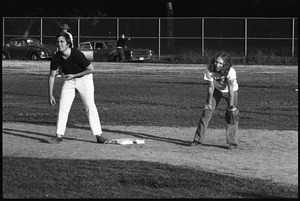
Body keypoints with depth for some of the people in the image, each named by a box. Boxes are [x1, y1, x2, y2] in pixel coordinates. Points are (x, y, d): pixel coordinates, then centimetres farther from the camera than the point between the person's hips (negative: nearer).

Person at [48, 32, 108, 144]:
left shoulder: (77, 54, -30)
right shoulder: (56, 58, -18)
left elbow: (91, 69, -20)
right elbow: (52, 76, -7)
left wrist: (74, 75, -19)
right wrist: (50, 95, -11)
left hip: (84, 79, -4)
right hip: (69, 80, 4)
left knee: (90, 106, -10)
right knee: (63, 106, -3)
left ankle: (98, 135, -8)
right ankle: (59, 135, 3)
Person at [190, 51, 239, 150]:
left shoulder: (231, 72, -36)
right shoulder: (210, 70, -29)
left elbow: (231, 88, -36)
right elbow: (211, 87, -19)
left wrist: (231, 105, -37)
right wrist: (209, 103, -13)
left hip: (231, 91, -2)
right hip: (217, 90, 2)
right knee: (206, 112, -2)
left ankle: (232, 142, -7)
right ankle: (198, 139, 7)